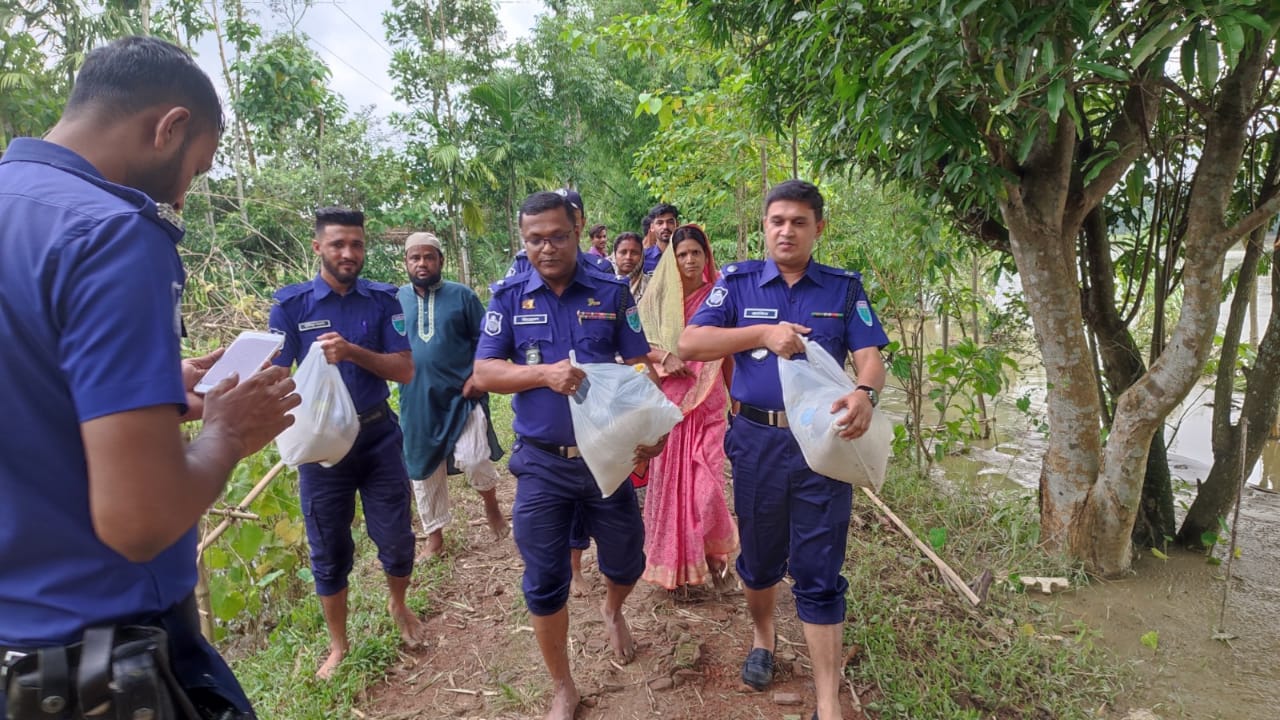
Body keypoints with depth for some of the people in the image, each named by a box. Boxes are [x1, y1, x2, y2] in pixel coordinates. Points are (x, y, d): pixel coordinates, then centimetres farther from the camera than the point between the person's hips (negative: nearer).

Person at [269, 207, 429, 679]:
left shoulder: (382, 300, -2)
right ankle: (338, 645, 31)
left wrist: (352, 352, -23)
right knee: (329, 551, 10)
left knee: (396, 539, 7)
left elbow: (405, 370, -7)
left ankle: (398, 606, 39)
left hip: (378, 436, 1)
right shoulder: (291, 305, -5)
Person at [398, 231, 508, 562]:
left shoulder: (462, 295, -2)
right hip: (417, 401, 3)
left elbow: (486, 340, 1)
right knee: (424, 469, 11)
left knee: (476, 462, -10)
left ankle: (491, 506, 24)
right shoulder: (396, 300, 6)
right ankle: (435, 535, 29)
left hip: (462, 395, -3)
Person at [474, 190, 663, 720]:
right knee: (544, 582, 8)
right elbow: (484, 372, -5)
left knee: (626, 561, 15)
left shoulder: (611, 293, -1)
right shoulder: (509, 297, 0)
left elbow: (639, 367, -1)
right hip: (541, 463, 0)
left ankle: (612, 610, 52)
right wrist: (545, 374, -22)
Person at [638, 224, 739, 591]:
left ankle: (713, 554, 22)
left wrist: (737, 400, 12)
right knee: (670, 481, 6)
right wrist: (664, 357, -16)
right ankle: (673, 562, 24)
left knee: (706, 484, -5)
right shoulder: (658, 299, 1)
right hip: (668, 403, 0)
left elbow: (727, 355, 9)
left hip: (708, 403, 0)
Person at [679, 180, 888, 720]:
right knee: (759, 557, 19)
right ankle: (762, 635, 48)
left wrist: (864, 393, -29)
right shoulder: (739, 282, 1)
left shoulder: (844, 288, 3)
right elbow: (690, 343, -10)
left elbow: (869, 356, -6)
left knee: (819, 573, 3)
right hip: (756, 441, 1)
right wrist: (764, 332, -20)